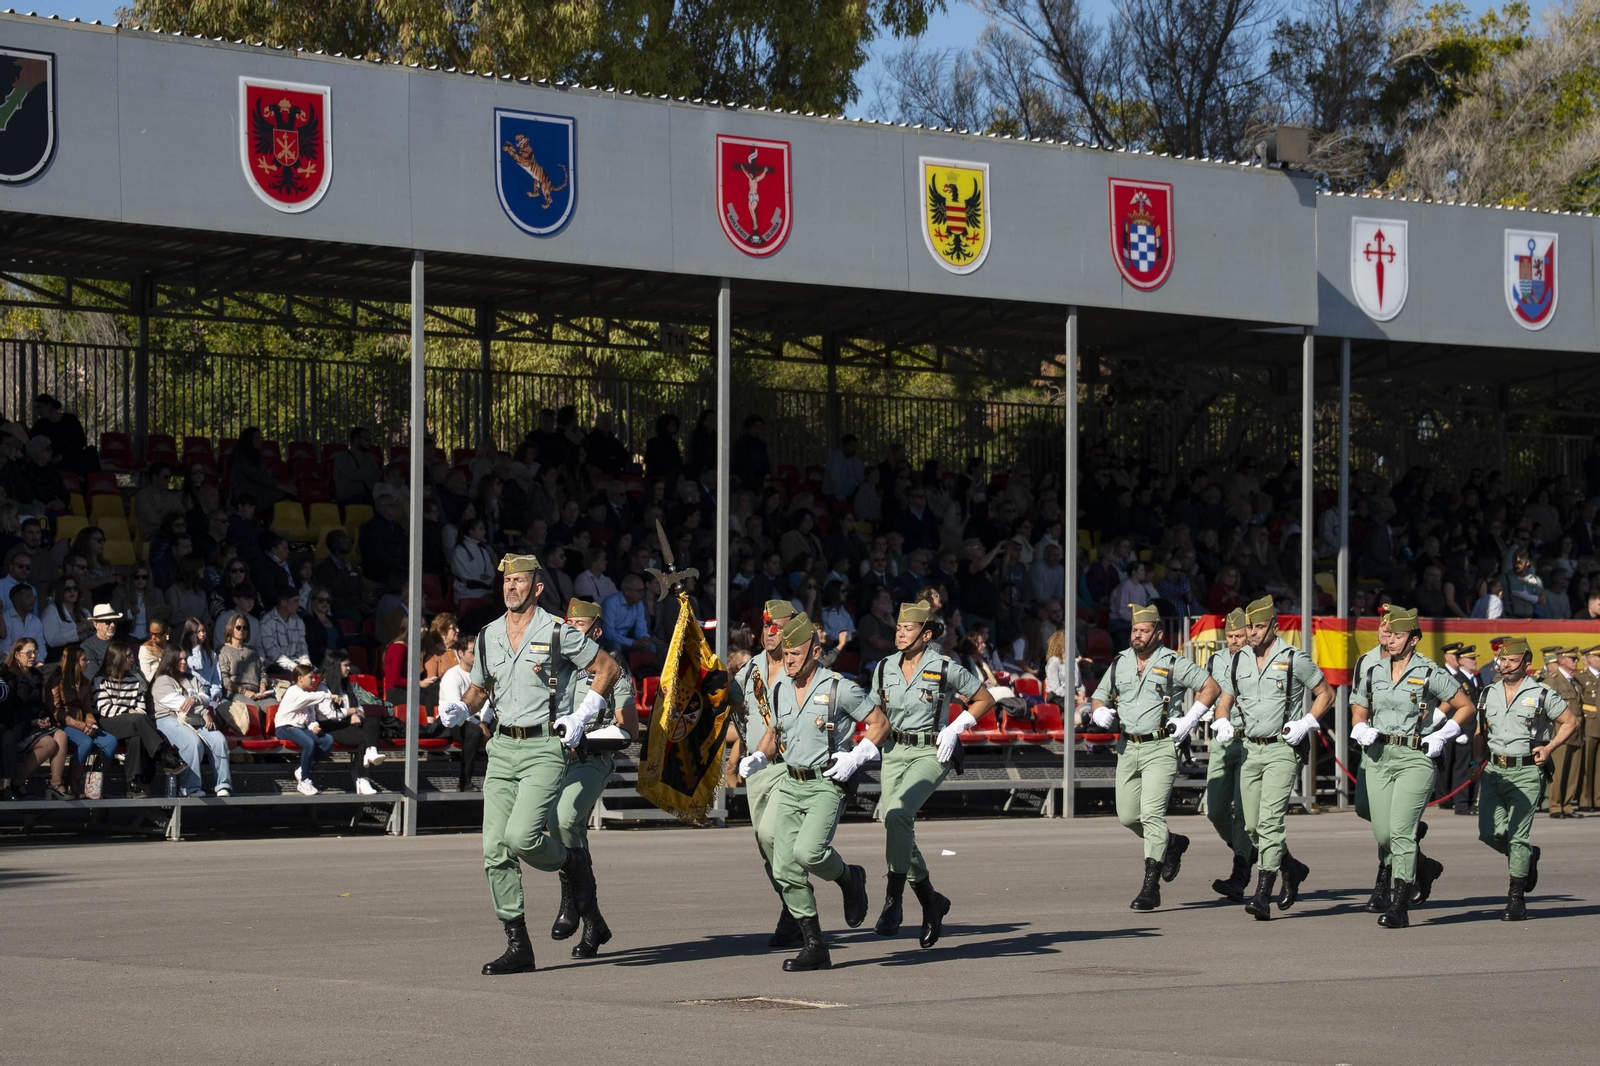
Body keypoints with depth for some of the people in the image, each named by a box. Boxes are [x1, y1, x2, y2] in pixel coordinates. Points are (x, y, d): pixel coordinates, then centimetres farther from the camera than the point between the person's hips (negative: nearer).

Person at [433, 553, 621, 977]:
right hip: (502, 747, 6)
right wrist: (458, 710, 3)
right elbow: (480, 688, 24)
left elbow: (608, 669, 1)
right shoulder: (489, 636, 11)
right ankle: (517, 946, 3)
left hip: (545, 747, -6)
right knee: (495, 850, -2)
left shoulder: (557, 633, -5)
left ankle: (572, 862, 12)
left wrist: (581, 716, -5)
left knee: (521, 837, -22)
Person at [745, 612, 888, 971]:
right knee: (785, 869, -3)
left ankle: (849, 878, 7)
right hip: (791, 785, 6)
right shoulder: (780, 690, 9)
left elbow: (880, 725, -2)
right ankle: (814, 947, 5)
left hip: (826, 784, -6)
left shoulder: (840, 689, -9)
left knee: (808, 852, -27)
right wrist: (757, 758, 5)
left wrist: (856, 757, -14)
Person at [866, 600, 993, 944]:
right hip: (894, 751, 6)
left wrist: (955, 729, -8)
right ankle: (931, 902, 24)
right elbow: (876, 714, 20)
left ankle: (894, 899, -23)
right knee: (899, 828, 3)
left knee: (897, 812, -29)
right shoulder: (884, 669, 6)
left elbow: (985, 700, 3)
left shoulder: (945, 669, -8)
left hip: (931, 752, -6)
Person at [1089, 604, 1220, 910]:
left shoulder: (1173, 664, -3)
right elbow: (1099, 698, 19)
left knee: (1152, 813, -15)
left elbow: (1211, 687, 2)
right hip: (1128, 747, 6)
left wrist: (1189, 720, -6)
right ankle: (1172, 843, 36)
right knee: (1127, 816, 8)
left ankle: (1150, 888, -16)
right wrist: (1100, 712, -5)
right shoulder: (1119, 663, 11)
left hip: (1161, 748, -6)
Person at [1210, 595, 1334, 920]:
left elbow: (1325, 694, 3)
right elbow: (1225, 701, 18)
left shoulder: (1295, 660, -6)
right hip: (1251, 749, 6)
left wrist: (1305, 724, -10)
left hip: (1283, 750, -6)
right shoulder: (1238, 661, 8)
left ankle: (1263, 896, -19)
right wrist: (1223, 723, -3)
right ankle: (1293, 869, 32)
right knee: (1253, 826, 7)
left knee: (1270, 820, -17)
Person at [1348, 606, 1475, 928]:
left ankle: (1399, 907, -12)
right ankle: (1423, 869, 35)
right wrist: (1362, 730, -4)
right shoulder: (1372, 672, 8)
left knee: (1401, 831, -15)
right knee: (1382, 835, 4)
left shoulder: (1430, 674, -4)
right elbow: (1358, 713, 18)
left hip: (1415, 758, -5)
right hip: (1378, 757, 5)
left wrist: (1441, 737, -6)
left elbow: (1466, 707, 3)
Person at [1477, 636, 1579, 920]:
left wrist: (1549, 748, -8)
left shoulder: (1541, 694, -3)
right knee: (1489, 832, -2)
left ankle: (1516, 898, 1)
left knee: (1517, 835, -9)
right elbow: (1481, 730, 24)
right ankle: (1527, 857, 28)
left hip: (1526, 772, -5)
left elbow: (1570, 722, 4)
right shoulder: (1489, 693, 11)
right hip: (1494, 770, 5)